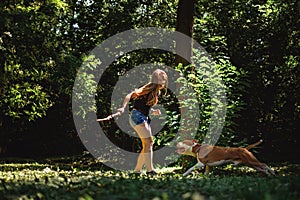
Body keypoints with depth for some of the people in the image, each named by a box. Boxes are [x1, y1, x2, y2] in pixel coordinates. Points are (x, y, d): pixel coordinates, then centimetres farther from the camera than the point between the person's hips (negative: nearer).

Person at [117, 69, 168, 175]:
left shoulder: (157, 92, 15)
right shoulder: (148, 89, -12)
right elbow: (130, 95, -20)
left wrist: (154, 112, 2)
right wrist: (123, 108, -31)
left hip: (144, 118, 10)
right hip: (137, 115, -10)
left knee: (148, 144, 8)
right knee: (148, 142, -13)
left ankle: (137, 169, 16)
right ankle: (149, 169, -12)